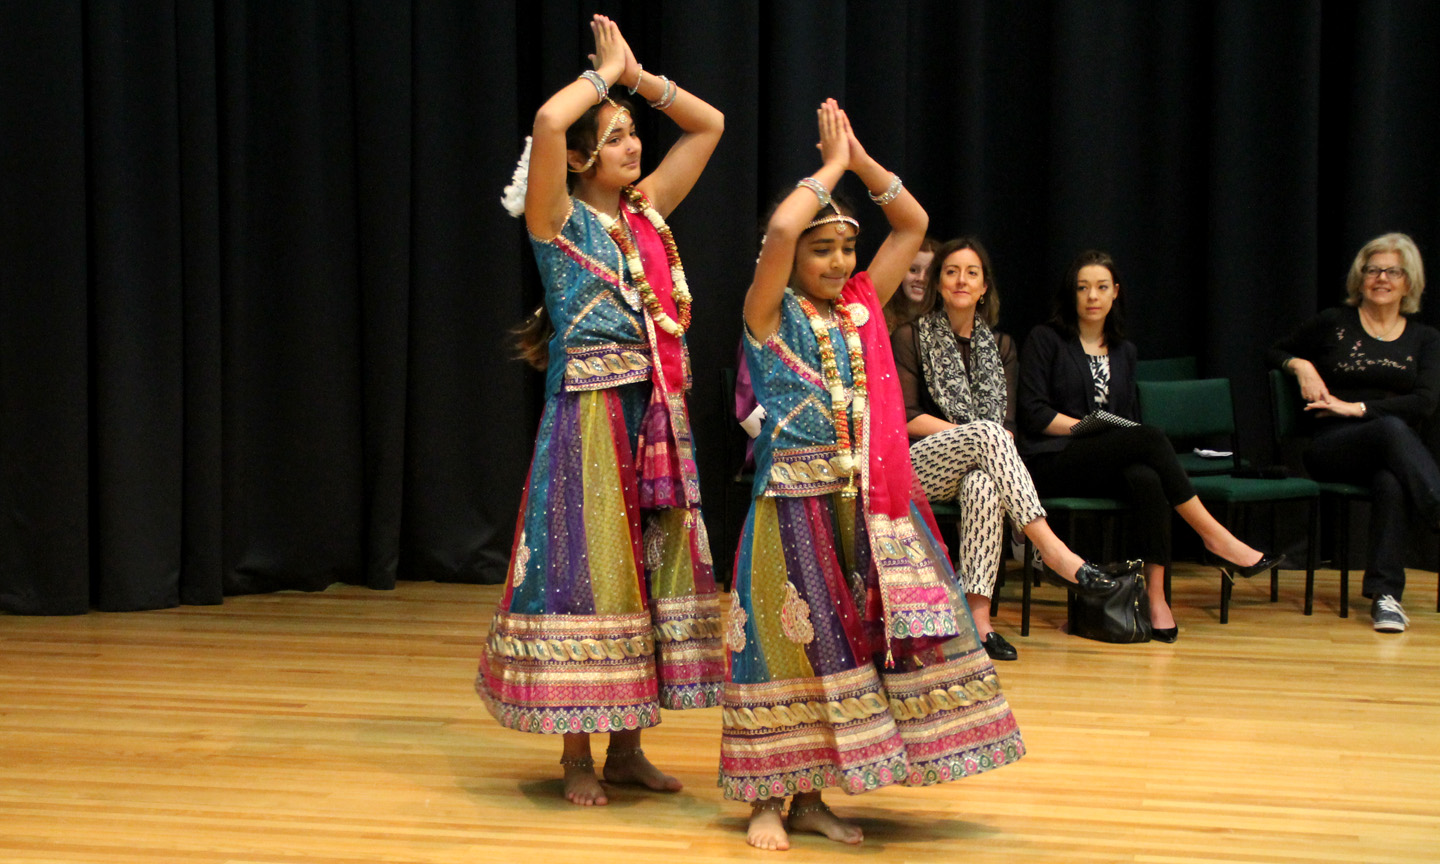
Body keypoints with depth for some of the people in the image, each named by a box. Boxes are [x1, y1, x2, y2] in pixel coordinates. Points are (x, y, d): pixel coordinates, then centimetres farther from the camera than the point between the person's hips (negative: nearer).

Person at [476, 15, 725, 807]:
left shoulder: (647, 213, 12)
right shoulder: (559, 220, -4)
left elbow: (709, 124, 19)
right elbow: (547, 122, -21)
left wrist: (637, 75, 10)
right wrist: (606, 71, -5)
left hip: (657, 415, 6)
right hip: (589, 415, -6)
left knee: (651, 567, 8)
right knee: (586, 570, -3)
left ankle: (626, 747, 17)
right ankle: (576, 755, 6)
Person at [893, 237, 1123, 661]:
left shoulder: (999, 345, 17)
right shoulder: (911, 337, 5)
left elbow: (1007, 425, 10)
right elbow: (906, 419, -4)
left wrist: (992, 445, -14)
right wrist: (972, 433, -14)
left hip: (975, 464, 3)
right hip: (918, 465, -3)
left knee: (982, 484, -36)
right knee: (985, 433, -34)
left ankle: (978, 615, -42)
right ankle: (1050, 547, -41)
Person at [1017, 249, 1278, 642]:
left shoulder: (1123, 351, 23)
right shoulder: (1046, 340, 6)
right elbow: (1033, 414, -2)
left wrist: (1105, 429, -2)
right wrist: (1090, 427, -11)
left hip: (1108, 463, 5)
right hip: (1052, 465, -4)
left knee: (1146, 478, -34)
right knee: (1149, 438, -31)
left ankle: (1156, 594, -39)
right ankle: (1214, 537, -26)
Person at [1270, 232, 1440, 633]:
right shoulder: (1334, 323, 12)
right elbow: (1277, 352, 24)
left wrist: (1357, 408, -8)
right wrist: (1300, 366, 1)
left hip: (1395, 450, 1)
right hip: (1333, 447, -1)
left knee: (1391, 483, -39)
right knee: (1392, 429, -38)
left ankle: (1385, 594, -40)